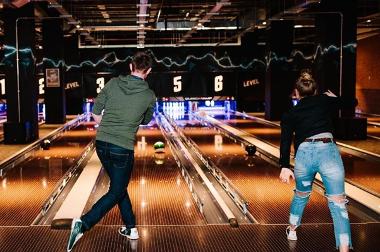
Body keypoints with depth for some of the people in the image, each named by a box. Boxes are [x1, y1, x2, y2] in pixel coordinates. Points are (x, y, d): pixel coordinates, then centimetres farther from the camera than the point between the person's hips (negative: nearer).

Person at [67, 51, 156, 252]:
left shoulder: (113, 83, 1)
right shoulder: (149, 96, -4)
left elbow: (95, 113, 4)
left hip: (101, 144, 4)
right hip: (123, 149, -4)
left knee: (119, 186, 20)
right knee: (116, 192, 6)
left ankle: (131, 228, 28)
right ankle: (84, 224, -13)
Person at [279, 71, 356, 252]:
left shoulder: (290, 114, 17)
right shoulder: (324, 100, 17)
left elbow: (286, 140, 3)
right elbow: (352, 102, 29)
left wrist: (285, 166, -4)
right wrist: (334, 98, 47)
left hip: (304, 154, 2)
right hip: (328, 151, -2)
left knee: (301, 195, 29)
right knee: (338, 204, 0)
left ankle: (292, 230, 48)